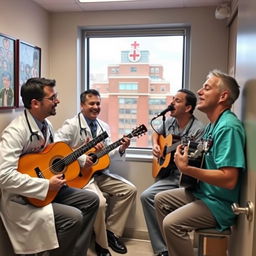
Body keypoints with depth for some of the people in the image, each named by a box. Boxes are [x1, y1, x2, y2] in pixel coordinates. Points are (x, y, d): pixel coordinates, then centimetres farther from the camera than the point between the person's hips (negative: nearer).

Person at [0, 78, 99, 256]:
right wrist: (46, 185, -28)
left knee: (91, 200, 5)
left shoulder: (47, 125, 5)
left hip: (49, 189, 9)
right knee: (73, 217, -24)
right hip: (23, 199, -9)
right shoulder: (15, 131, -24)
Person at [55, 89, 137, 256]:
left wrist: (121, 149, -9)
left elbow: (107, 153, 12)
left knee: (130, 190, -1)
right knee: (99, 201, -29)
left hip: (101, 173, 8)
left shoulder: (104, 126, 12)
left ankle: (111, 231, 11)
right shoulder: (72, 124, -9)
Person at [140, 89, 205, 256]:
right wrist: (155, 145, 8)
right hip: (171, 174, 7)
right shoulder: (170, 121, 8)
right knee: (146, 196, -11)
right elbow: (156, 134, 27)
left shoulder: (198, 129, -15)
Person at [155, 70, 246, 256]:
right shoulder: (213, 124, 8)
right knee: (161, 199, 15)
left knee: (172, 223, -24)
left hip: (219, 203, -10)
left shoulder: (228, 127, -24)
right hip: (202, 191, 10)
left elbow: (229, 180, -31)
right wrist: (188, 154, 4)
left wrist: (186, 169, -32)